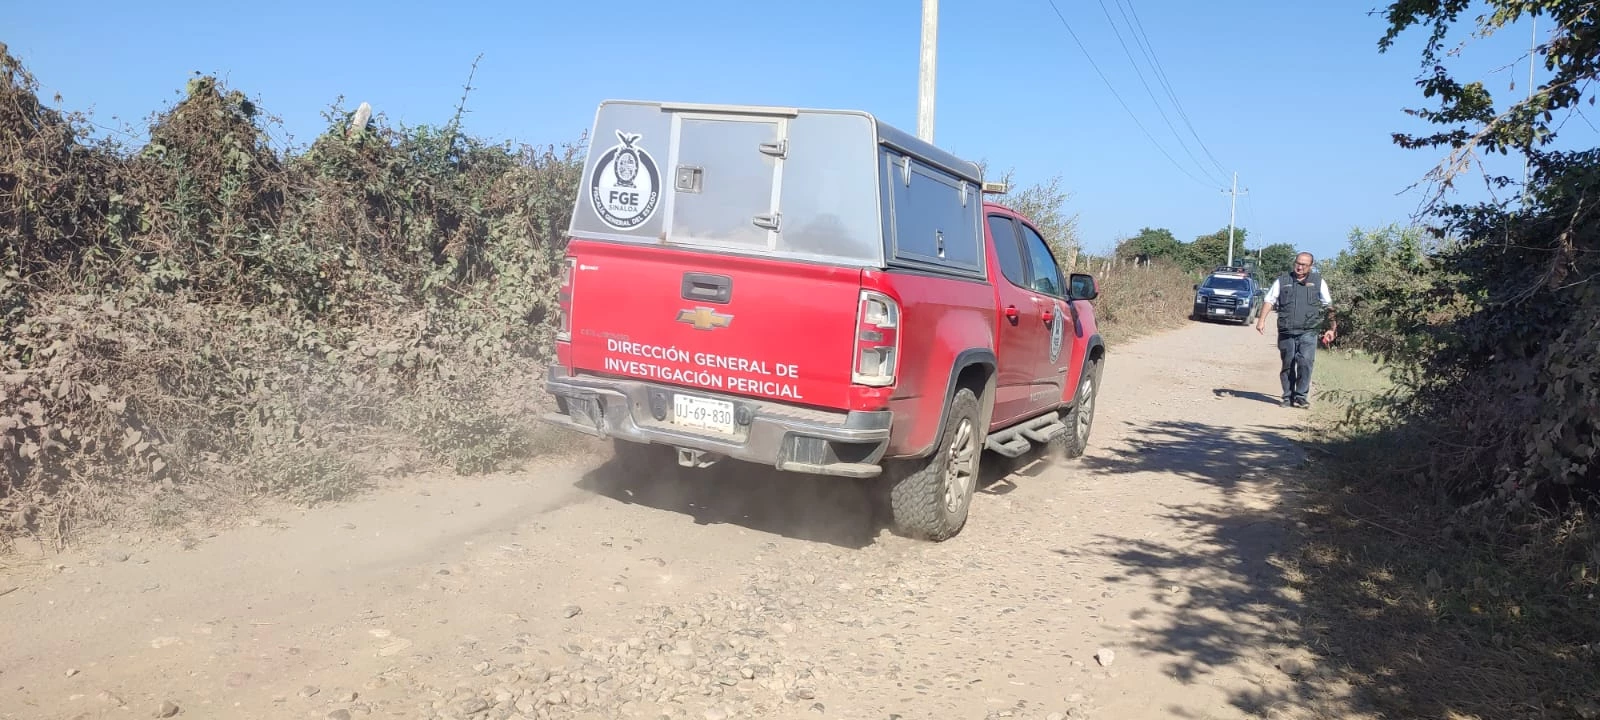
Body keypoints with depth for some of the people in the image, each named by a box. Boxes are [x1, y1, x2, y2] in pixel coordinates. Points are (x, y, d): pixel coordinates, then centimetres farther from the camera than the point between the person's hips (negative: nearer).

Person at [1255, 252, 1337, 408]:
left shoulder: (1318, 281, 10)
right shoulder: (1282, 280, 9)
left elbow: (1328, 306, 12)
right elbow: (1269, 300, 4)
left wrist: (1332, 328, 7)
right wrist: (1261, 320, -10)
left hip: (1307, 332, -1)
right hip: (1286, 332, 1)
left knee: (1305, 362, -14)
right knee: (1287, 365, 7)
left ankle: (1301, 396, -5)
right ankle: (1288, 397, 16)